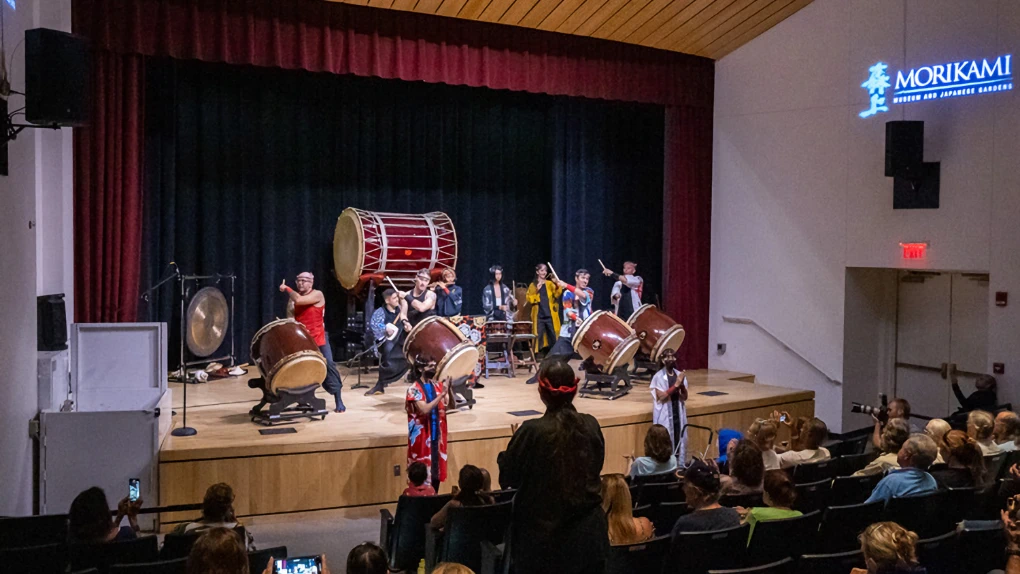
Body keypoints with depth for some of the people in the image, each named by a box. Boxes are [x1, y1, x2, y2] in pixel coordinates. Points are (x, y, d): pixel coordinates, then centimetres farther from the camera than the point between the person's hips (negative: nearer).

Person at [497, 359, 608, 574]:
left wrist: (516, 443, 9)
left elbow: (507, 477, -7)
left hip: (544, 533, -3)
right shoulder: (591, 425, -7)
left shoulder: (532, 431, -20)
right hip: (588, 531, 4)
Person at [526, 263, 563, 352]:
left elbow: (557, 294, -6)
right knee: (539, 336, -4)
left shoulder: (550, 284, 11)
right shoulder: (533, 285, 9)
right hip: (539, 315, -1)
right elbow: (529, 299, -1)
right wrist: (536, 291, -14)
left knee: (553, 335, -1)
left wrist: (557, 286, -24)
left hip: (550, 314, 1)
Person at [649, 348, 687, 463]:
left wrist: (681, 384, -15)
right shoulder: (658, 377, -8)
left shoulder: (680, 375, 6)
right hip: (665, 415, -5)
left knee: (679, 440, 6)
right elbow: (661, 397, -16)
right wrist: (676, 385, -21)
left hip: (678, 413, 5)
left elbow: (684, 397, 3)